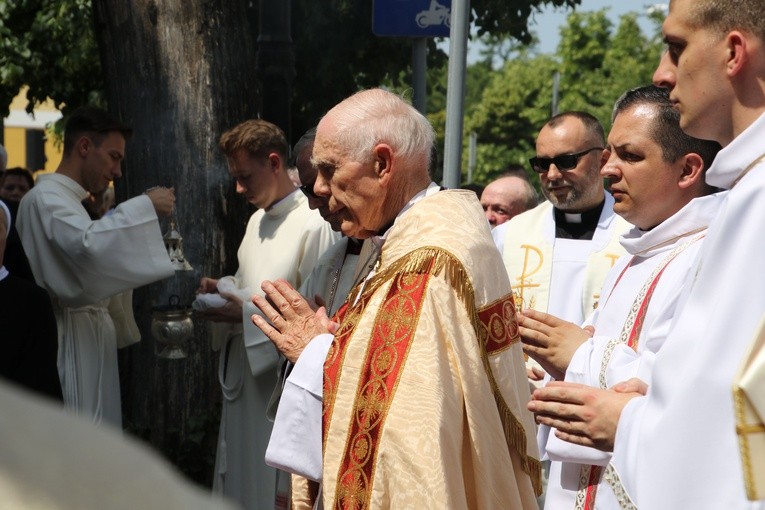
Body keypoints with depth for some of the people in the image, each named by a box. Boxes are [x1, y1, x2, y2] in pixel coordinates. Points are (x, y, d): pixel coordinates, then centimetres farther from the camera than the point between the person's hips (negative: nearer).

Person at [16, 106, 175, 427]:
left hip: (87, 343, 10)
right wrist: (145, 206, -22)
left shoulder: (64, 200, 20)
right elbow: (89, 245, -31)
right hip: (70, 346, -10)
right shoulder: (46, 198, -13)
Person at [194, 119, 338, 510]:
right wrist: (224, 287, 1)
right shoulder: (258, 218, 10)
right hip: (243, 372, 9)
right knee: (239, 475, 17)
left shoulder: (313, 226, -19)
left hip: (280, 379, -9)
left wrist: (248, 314, -20)